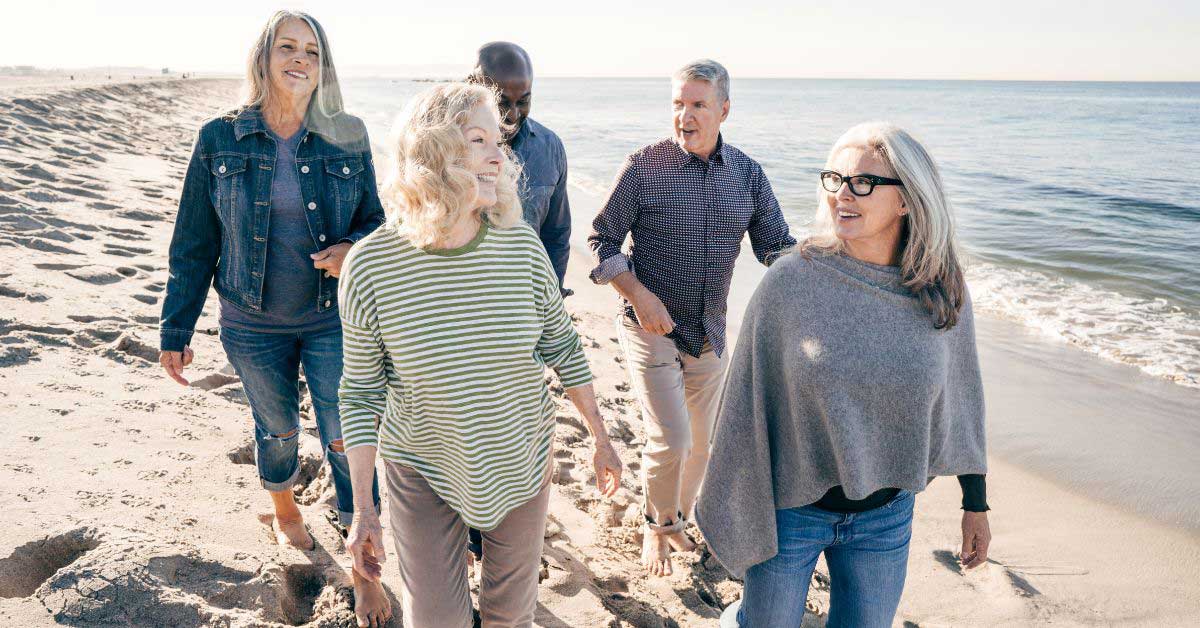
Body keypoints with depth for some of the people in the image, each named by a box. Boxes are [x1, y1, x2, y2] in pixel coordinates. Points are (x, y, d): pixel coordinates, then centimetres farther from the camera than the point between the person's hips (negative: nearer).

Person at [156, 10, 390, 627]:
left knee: (349, 442, 0)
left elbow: (374, 222, 4)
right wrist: (176, 331, 1)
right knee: (277, 429, 20)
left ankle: (365, 570, 17)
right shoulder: (220, 140, -6)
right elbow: (194, 245, -1)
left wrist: (352, 251, -20)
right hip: (253, 326, 1)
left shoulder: (348, 140, -5)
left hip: (334, 320, 0)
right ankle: (285, 510, 52)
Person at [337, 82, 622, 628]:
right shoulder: (371, 265, -18)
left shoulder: (522, 245, -13)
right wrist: (361, 508, -5)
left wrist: (600, 439, 8)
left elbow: (562, 346, 2)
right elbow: (361, 389, -8)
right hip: (422, 468, -2)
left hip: (520, 461, 2)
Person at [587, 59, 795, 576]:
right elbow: (601, 238, -6)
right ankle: (657, 526, 19)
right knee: (670, 440, -10)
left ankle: (677, 521, 40)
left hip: (709, 334, 5)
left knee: (699, 442, 15)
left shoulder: (747, 174, 0)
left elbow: (776, 244, 3)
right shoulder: (644, 167, -11)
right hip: (651, 326, -4)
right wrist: (639, 294, -18)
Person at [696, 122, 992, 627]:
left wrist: (976, 504, 11)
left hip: (884, 520, 2)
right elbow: (747, 402, -9)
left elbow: (958, 396, 5)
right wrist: (729, 510, -4)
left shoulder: (941, 292, -8)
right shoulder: (790, 281, -16)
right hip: (788, 509, -2)